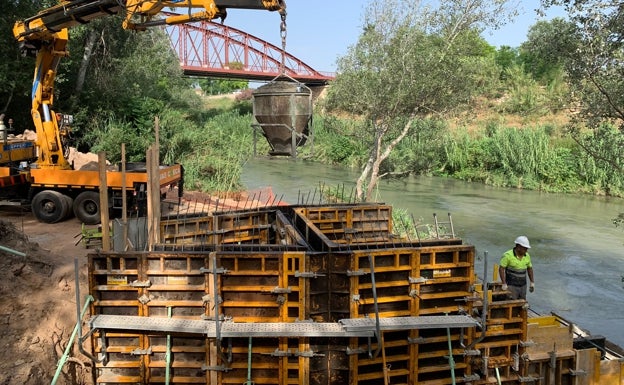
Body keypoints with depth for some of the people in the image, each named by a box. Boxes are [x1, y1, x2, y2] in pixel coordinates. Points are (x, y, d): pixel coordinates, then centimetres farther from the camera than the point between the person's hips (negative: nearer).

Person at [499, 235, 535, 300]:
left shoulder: (527, 256, 3)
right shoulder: (508, 255, -16)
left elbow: (529, 268, 15)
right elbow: (501, 269, -16)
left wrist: (532, 282, 12)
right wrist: (504, 284, -19)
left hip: (523, 286, 6)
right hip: (511, 286, -6)